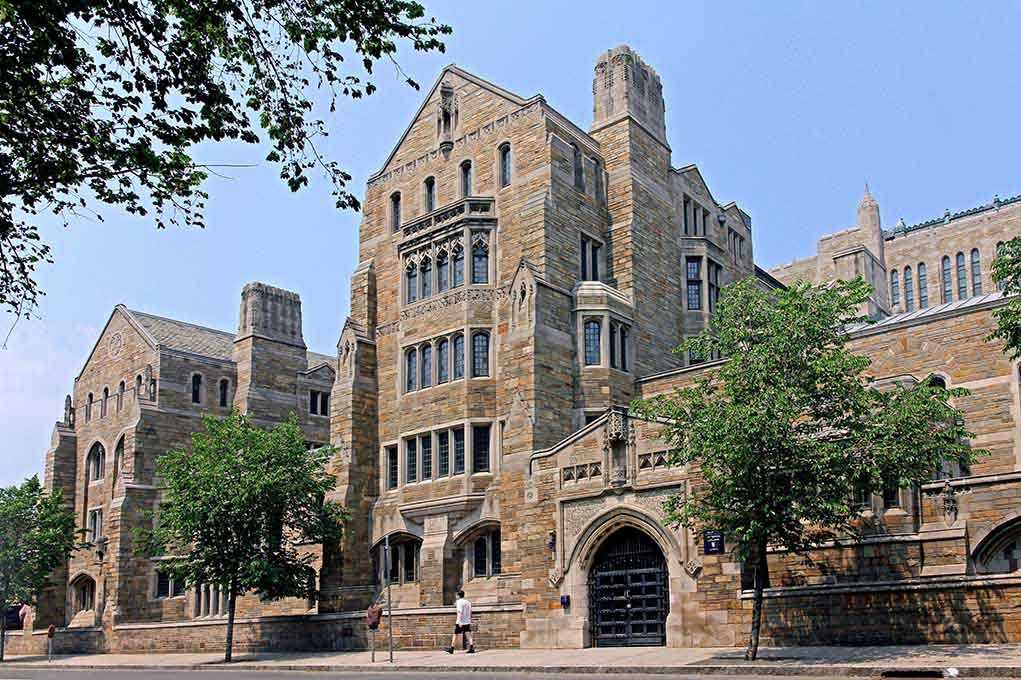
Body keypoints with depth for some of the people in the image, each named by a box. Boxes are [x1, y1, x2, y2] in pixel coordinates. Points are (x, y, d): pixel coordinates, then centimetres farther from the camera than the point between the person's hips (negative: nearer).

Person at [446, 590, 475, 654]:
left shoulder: (459, 601, -10)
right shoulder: (468, 601, 12)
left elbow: (460, 612, -20)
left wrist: (460, 621, -24)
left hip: (460, 622, -6)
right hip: (467, 622, 6)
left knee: (455, 635, 6)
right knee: (468, 635, 0)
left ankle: (451, 649, 15)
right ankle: (471, 648, -14)